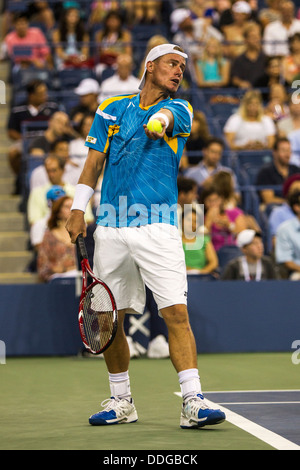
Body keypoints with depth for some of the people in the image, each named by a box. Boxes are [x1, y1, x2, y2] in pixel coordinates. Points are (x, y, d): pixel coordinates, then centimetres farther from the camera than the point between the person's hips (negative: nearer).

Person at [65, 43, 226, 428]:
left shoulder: (179, 109, 7)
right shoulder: (111, 110, 13)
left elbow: (165, 116, -18)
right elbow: (93, 164, 15)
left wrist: (159, 121, -40)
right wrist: (78, 209, 5)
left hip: (158, 229, -2)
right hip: (110, 231, 2)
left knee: (176, 313, -14)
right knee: (109, 319, 6)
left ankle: (192, 403, -16)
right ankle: (121, 402, 21)